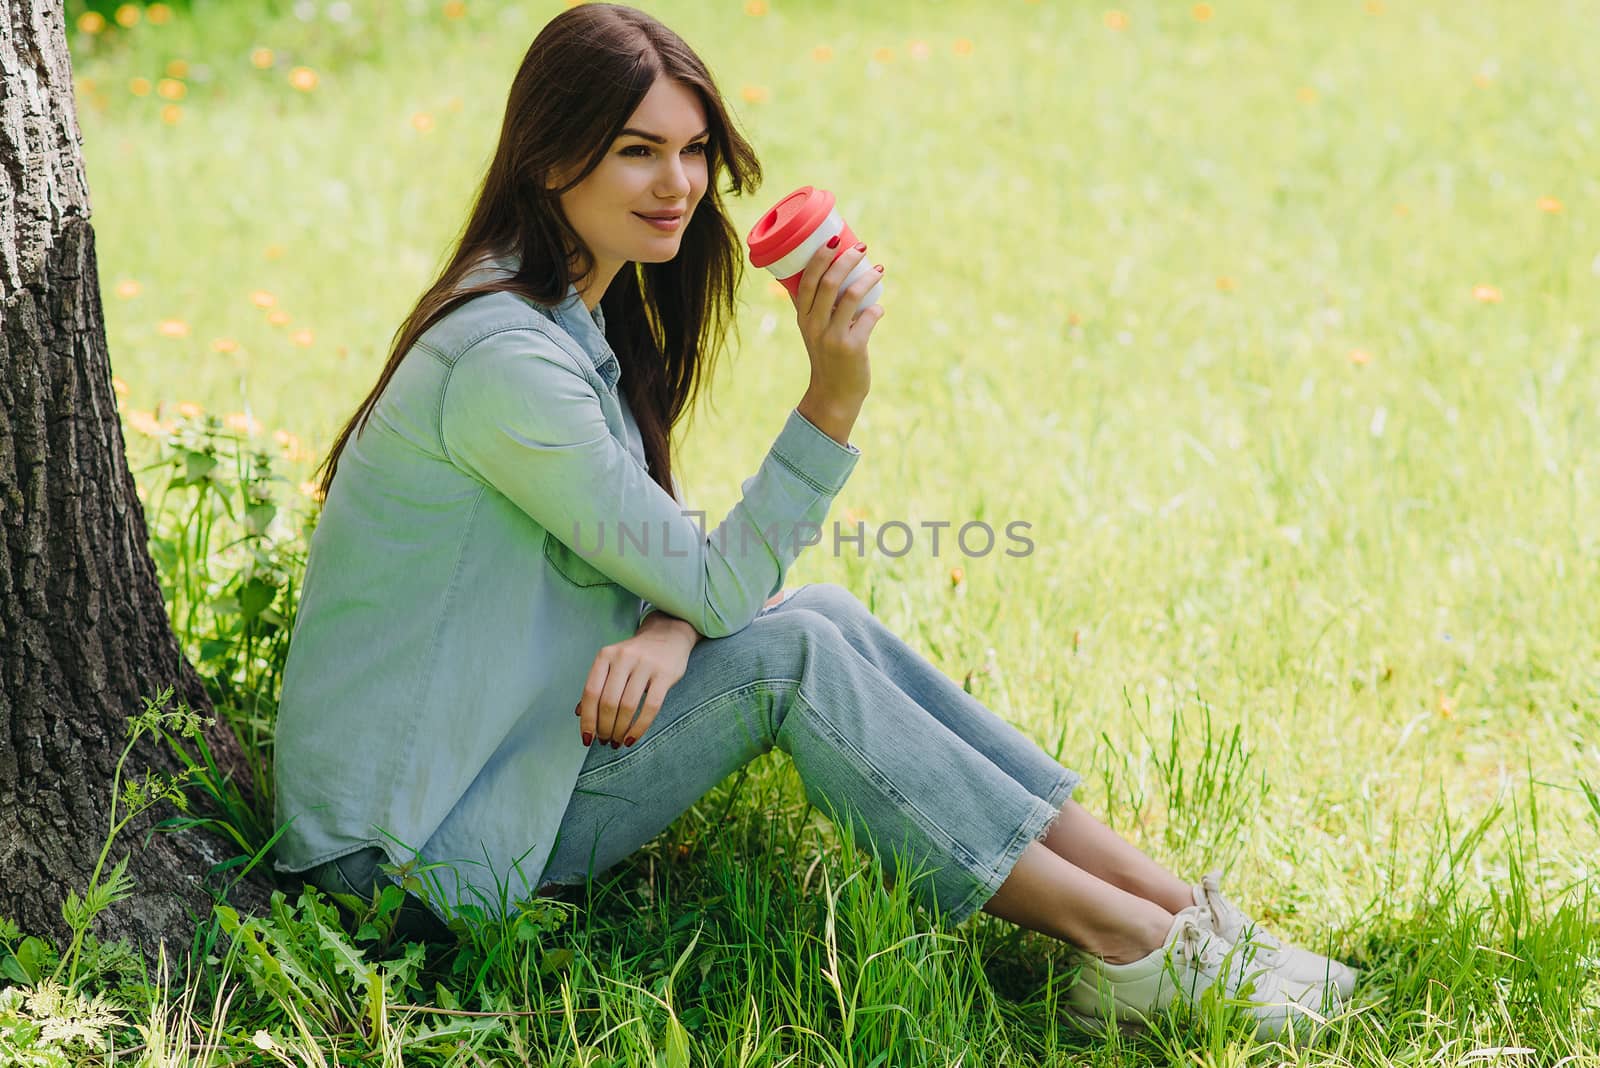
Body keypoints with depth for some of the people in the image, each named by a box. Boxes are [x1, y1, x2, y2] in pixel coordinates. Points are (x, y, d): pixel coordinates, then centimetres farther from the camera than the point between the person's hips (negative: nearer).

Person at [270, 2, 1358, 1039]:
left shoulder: (580, 318, 8)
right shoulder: (503, 360, -24)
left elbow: (671, 559, 9)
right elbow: (716, 587, -19)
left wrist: (668, 625, -14)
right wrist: (833, 402, -28)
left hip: (491, 747, 9)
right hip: (413, 844, -9)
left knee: (829, 616, -4)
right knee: (789, 653, -19)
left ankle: (1168, 900, -6)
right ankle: (1126, 947, -15)